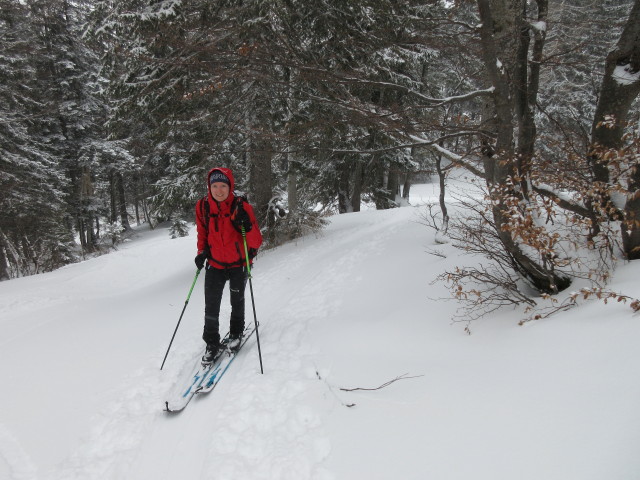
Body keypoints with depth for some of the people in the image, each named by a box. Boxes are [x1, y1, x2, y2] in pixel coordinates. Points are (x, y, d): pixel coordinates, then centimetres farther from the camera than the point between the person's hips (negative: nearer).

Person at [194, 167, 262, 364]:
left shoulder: (241, 206, -20)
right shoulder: (203, 206, -11)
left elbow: (256, 242, -20)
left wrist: (248, 226, -39)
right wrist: (201, 252, -7)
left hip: (239, 263, -1)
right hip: (215, 264, 2)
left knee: (237, 300, 18)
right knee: (211, 305, 0)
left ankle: (236, 332, 44)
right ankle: (212, 343, 19)